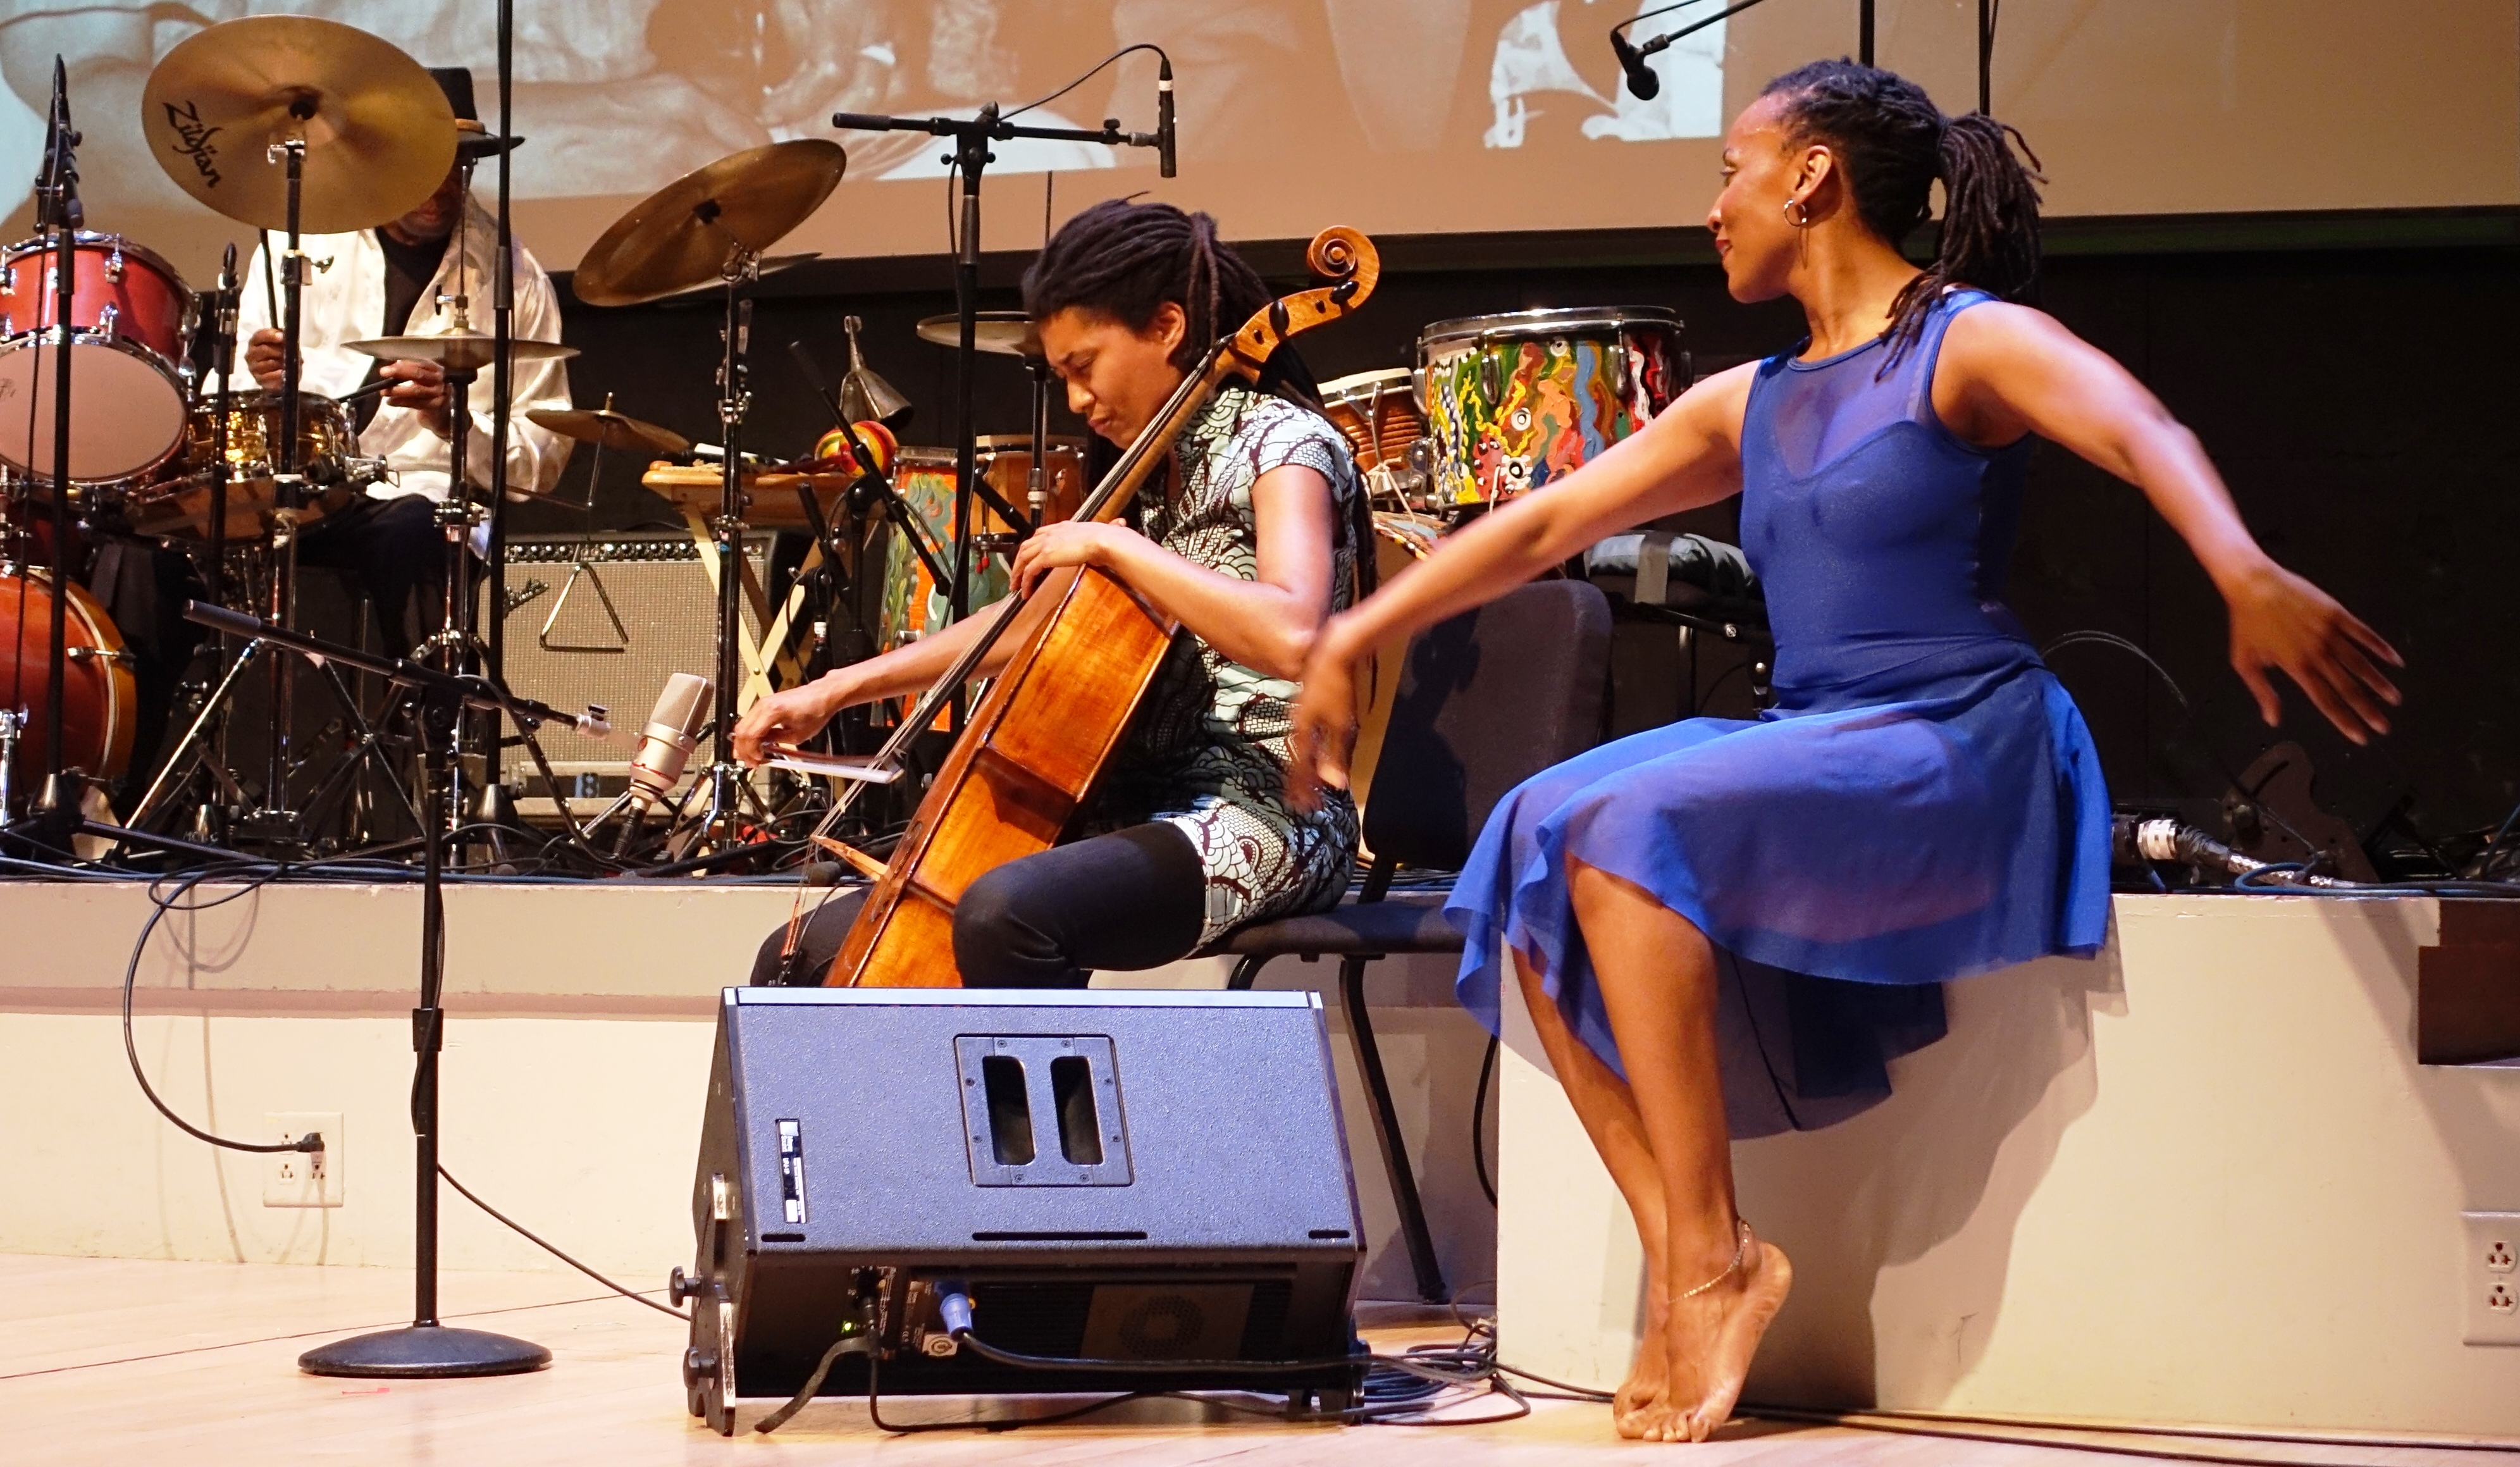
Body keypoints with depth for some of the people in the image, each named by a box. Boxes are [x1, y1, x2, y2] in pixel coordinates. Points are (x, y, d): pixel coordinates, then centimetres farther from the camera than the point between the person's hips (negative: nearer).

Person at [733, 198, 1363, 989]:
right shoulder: (1158, 469, 18)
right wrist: (837, 689, 21)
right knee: (805, 959, 2)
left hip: (1259, 815, -9)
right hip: (1136, 811, 9)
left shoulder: (1283, 444, -9)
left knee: (1002, 915, -39)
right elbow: (1031, 623, 27)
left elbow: (1290, 634, -30)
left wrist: (1113, 544, -21)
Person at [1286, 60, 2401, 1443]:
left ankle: (1716, 1261, -23)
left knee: (1627, 826, -27)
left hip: (1957, 750, -7)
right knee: (1532, 842, -15)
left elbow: (2143, 433, -24)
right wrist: (1353, 635, 15)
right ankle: (1680, 1267, -20)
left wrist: (2245, 574, -45)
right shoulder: (1750, 405, 18)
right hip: (1811, 745, 7)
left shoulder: (1971, 344, -4)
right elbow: (1546, 523, 20)